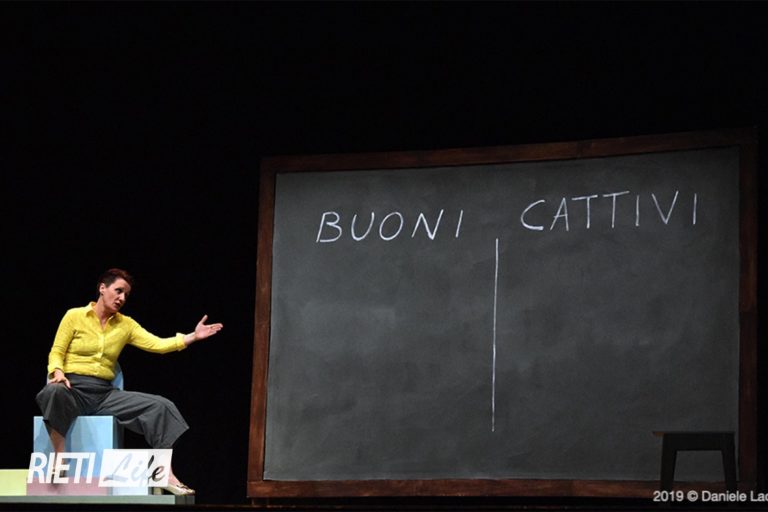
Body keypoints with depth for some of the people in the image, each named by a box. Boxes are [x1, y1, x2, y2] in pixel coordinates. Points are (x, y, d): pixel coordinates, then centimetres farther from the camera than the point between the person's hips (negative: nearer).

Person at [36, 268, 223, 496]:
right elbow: (56, 352, 1)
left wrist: (193, 337, -8)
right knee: (54, 392, -42)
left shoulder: (125, 324, 13)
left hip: (105, 393, 4)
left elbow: (157, 344, 3)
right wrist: (58, 372, -22)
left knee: (160, 406, -13)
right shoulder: (75, 316, 3)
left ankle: (166, 475, -16)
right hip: (74, 389, -4)